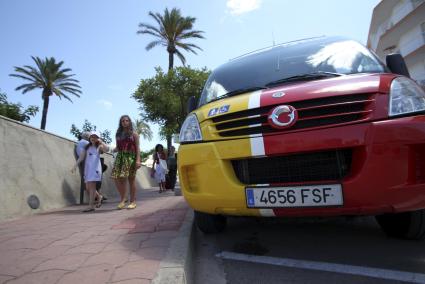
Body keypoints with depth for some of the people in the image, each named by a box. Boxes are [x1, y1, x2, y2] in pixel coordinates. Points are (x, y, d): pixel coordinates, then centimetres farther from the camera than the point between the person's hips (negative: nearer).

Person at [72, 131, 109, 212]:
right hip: (87, 168, 6)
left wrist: (101, 141, -10)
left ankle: (91, 206, -8)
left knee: (92, 185, -11)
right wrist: (75, 165, 7)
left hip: (95, 167, -6)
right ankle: (99, 197, 29)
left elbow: (106, 149, -15)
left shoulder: (99, 146, 6)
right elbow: (81, 157, 15)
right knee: (88, 187, 6)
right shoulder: (87, 147, 19)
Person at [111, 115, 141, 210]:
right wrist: (114, 149, -5)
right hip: (120, 157, 4)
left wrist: (138, 160, -12)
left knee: (131, 179, -1)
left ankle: (133, 201, 8)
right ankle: (123, 199, 11)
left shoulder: (134, 134, 6)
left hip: (131, 157, -4)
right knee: (117, 178, -6)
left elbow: (137, 148, -1)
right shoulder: (118, 134, 16)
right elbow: (118, 148, 19)